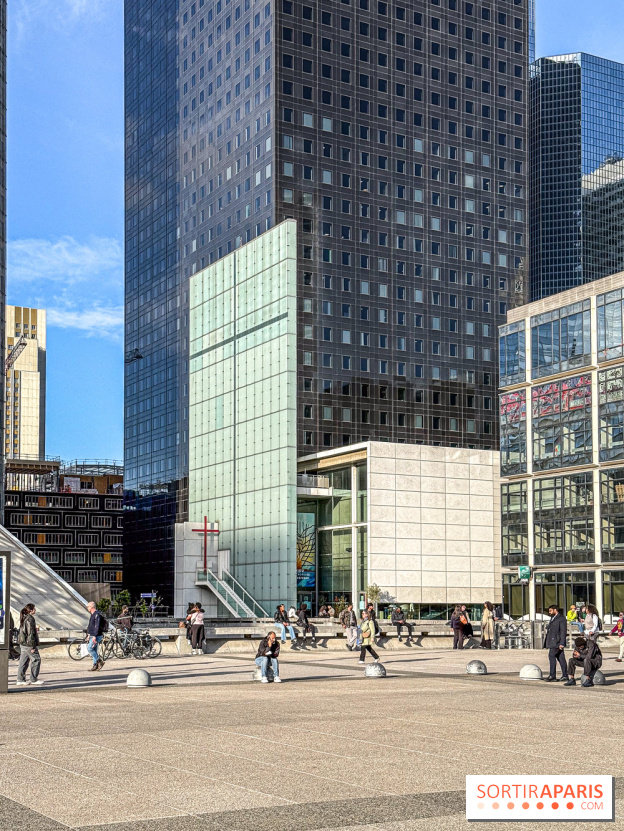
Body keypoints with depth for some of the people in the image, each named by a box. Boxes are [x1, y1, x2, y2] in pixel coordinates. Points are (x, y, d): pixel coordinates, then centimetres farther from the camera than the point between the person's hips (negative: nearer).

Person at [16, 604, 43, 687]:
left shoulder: (24, 618, 13)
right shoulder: (30, 619, -17)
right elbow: (30, 633, -19)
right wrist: (33, 646, -17)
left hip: (22, 644, 10)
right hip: (28, 643, -10)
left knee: (23, 661, 11)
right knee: (36, 659, -1)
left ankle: (20, 680, 12)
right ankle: (34, 680, 1)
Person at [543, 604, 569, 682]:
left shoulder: (561, 619, -8)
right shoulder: (552, 618, 20)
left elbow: (563, 631, -14)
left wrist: (562, 643, -20)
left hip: (557, 642, -9)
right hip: (552, 642, 9)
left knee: (551, 655, -15)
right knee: (561, 658, 8)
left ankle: (552, 675, -16)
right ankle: (565, 675, 8)